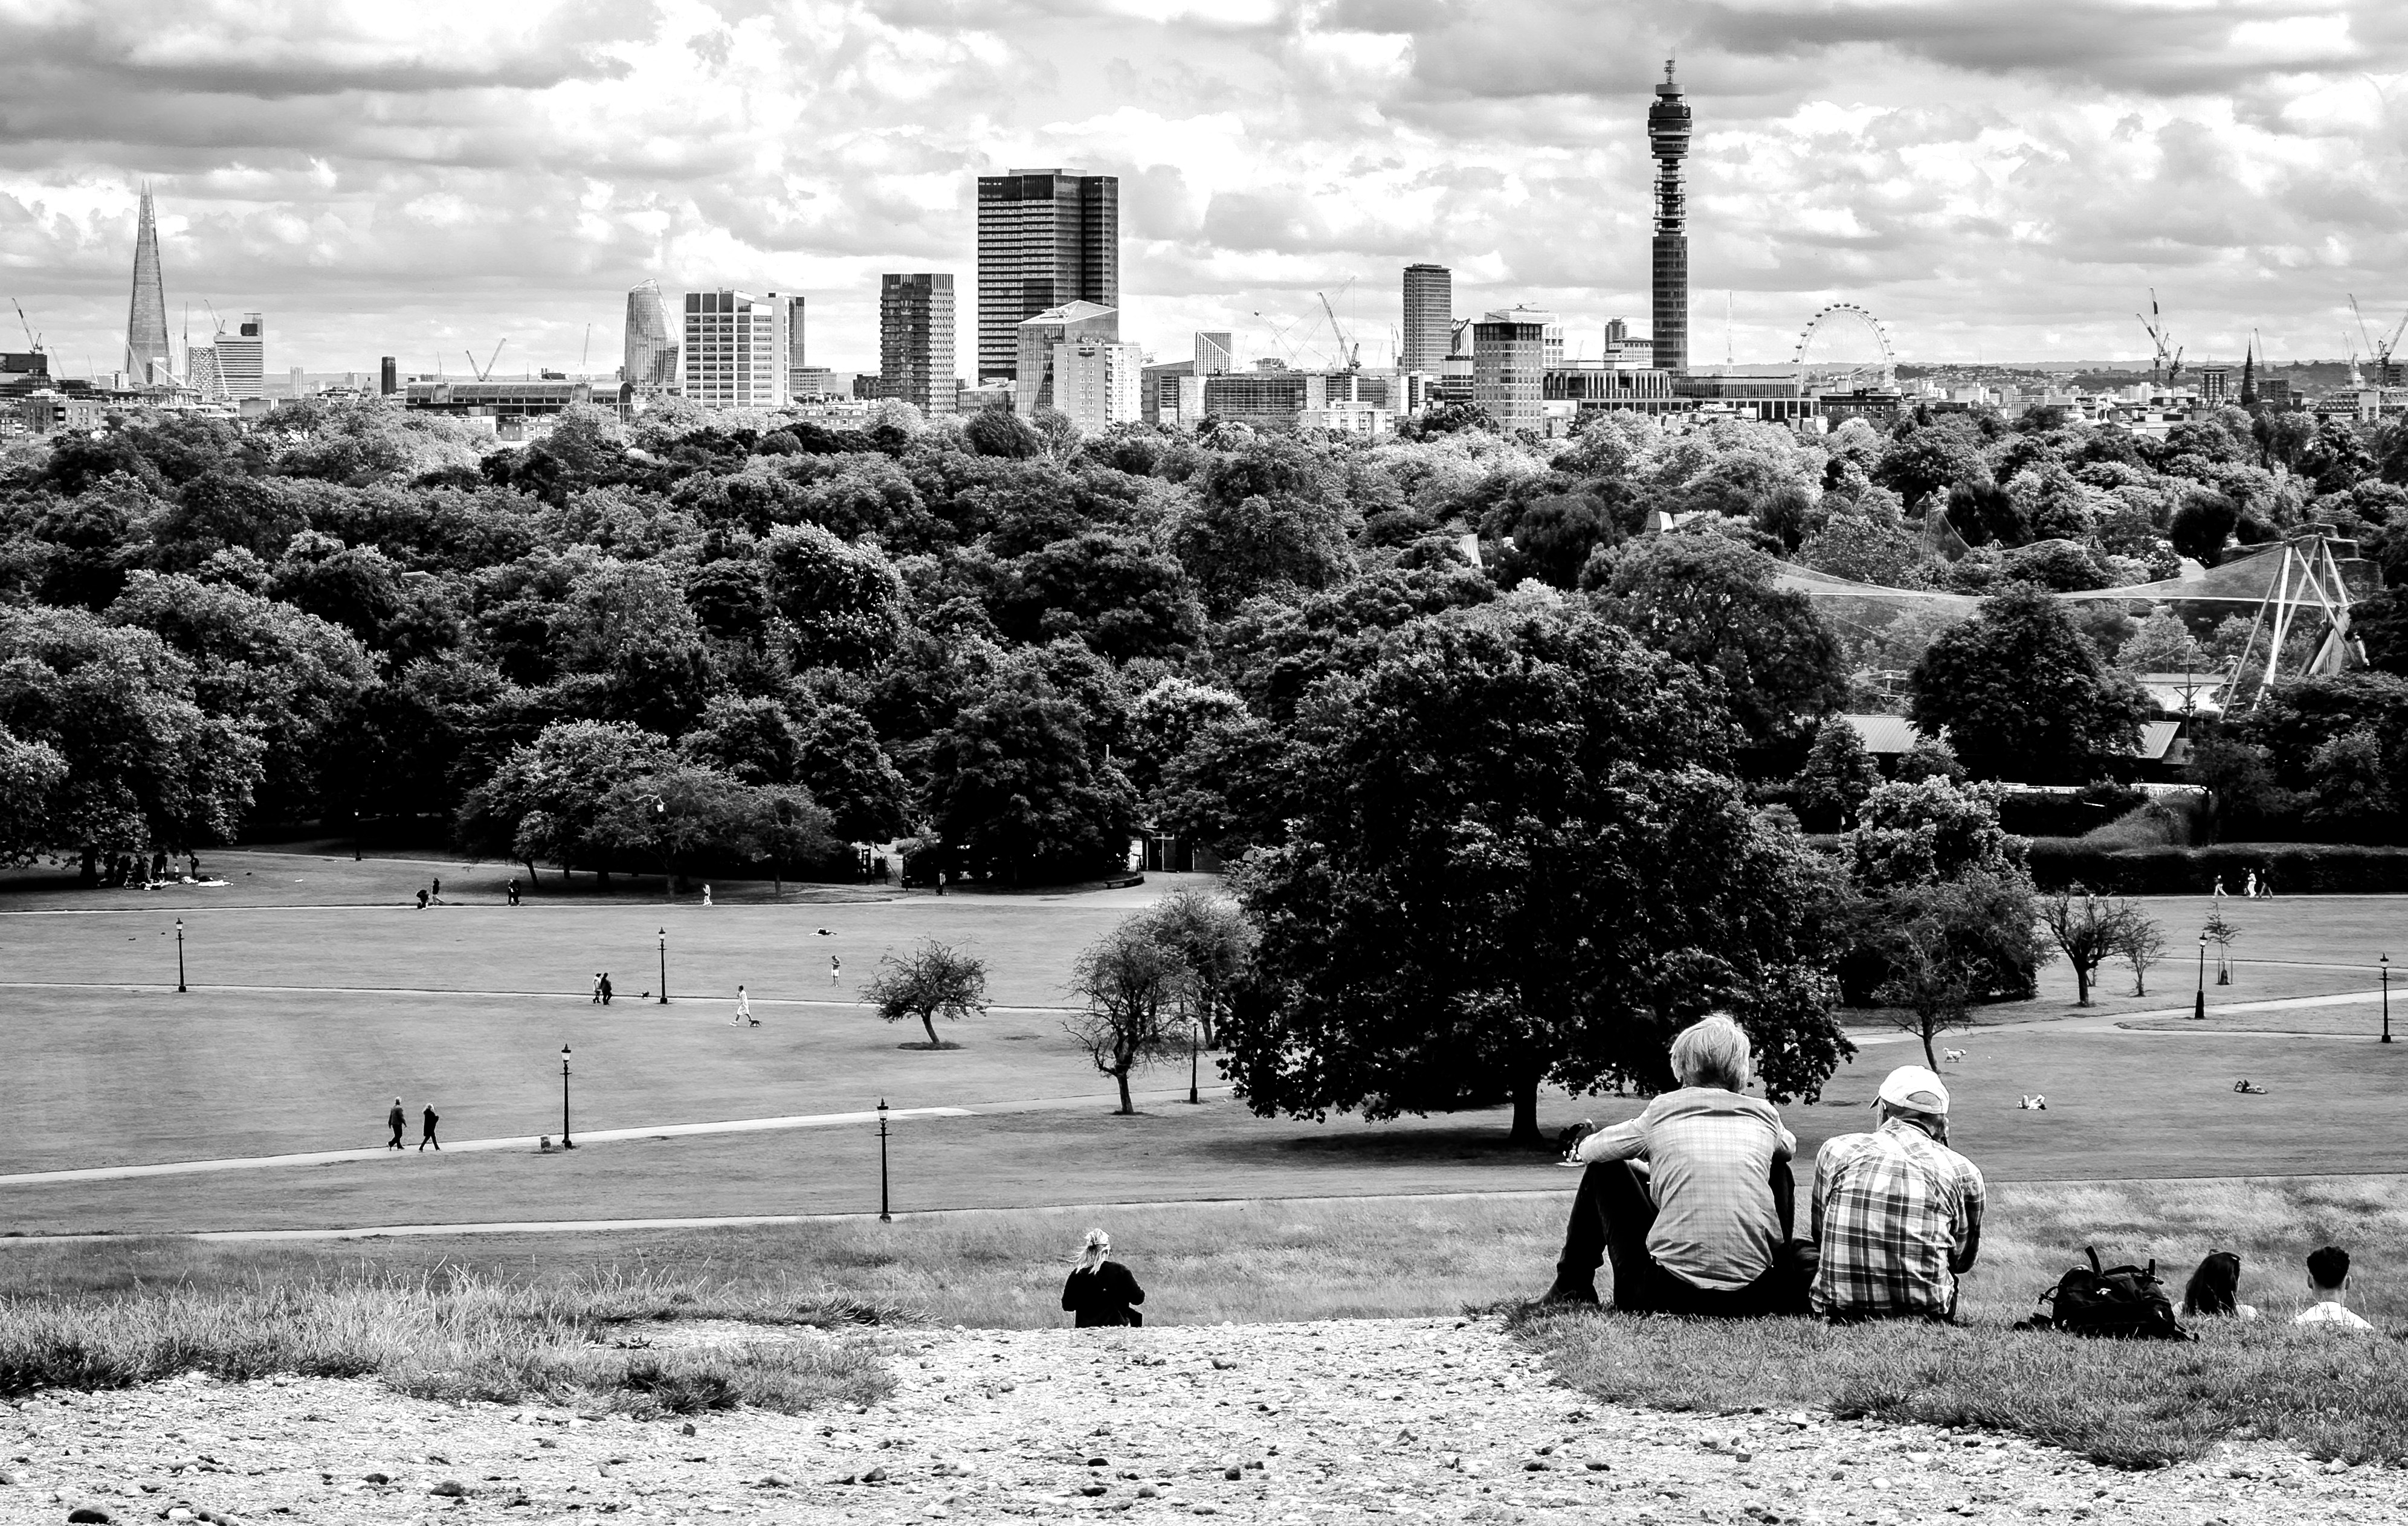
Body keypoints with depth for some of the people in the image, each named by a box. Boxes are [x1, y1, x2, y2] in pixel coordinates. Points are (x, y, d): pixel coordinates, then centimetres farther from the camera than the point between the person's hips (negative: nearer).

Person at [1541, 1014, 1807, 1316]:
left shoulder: (1662, 1111, 2)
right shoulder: (1764, 1115, 8)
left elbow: (1590, 1150, 16)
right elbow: (1789, 1146, 34)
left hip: (1672, 1297, -2)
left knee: (1603, 1169, 20)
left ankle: (1571, 1289, 32)